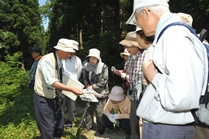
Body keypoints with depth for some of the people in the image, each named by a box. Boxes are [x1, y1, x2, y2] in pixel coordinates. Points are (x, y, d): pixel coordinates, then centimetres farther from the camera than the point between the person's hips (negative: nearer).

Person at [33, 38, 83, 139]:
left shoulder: (60, 61, 2)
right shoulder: (47, 60, -23)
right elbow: (51, 82, -32)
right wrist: (71, 89, -35)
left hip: (54, 97, 8)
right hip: (44, 98, -8)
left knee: (59, 127, 17)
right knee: (48, 129, 0)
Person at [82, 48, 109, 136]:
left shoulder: (103, 67, -15)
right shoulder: (86, 65, -2)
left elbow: (103, 81, -13)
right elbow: (84, 77, 8)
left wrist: (92, 86, -16)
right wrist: (87, 85, -10)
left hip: (100, 92, -4)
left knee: (99, 112, 0)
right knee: (89, 109, 14)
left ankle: (101, 129, 19)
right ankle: (88, 126, 34)